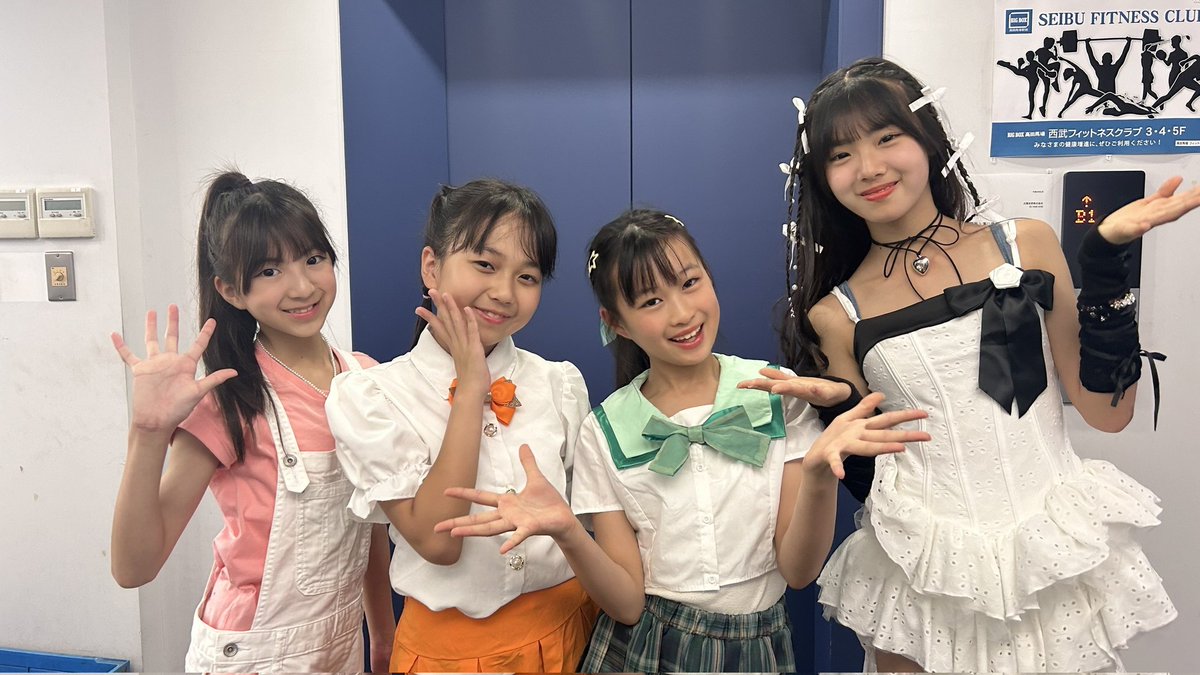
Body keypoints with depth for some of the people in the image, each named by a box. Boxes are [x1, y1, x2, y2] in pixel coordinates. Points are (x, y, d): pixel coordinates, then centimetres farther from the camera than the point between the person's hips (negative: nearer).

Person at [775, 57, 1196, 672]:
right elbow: (870, 468, 3)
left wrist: (1106, 257, -10)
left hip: (1054, 557, 1)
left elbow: (1107, 411, -3)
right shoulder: (837, 316, -3)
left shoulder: (1025, 245, -3)